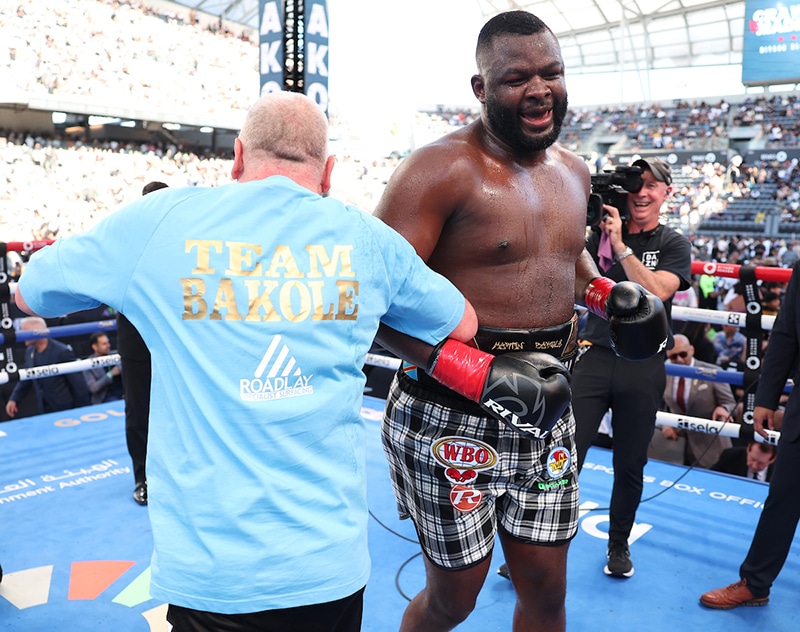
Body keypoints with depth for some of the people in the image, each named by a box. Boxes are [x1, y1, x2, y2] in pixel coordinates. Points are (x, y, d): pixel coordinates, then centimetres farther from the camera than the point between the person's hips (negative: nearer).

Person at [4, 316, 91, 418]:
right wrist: (14, 399, 5)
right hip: (44, 410, 7)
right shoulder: (30, 351, 5)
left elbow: (79, 384, -14)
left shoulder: (62, 352, -17)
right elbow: (26, 378, 17)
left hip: (66, 410, -6)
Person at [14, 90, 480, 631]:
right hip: (329, 565, 2)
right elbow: (464, 325, 13)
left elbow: (29, 294, 10)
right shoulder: (367, 239, -2)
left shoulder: (158, 221, -6)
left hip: (204, 566, -1)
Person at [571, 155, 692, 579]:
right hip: (595, 357, 0)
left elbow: (656, 292, -14)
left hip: (643, 367, 0)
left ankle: (618, 546, 31)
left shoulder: (674, 245, 3)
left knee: (629, 466, 11)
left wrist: (621, 245, -18)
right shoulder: (602, 233, 6)